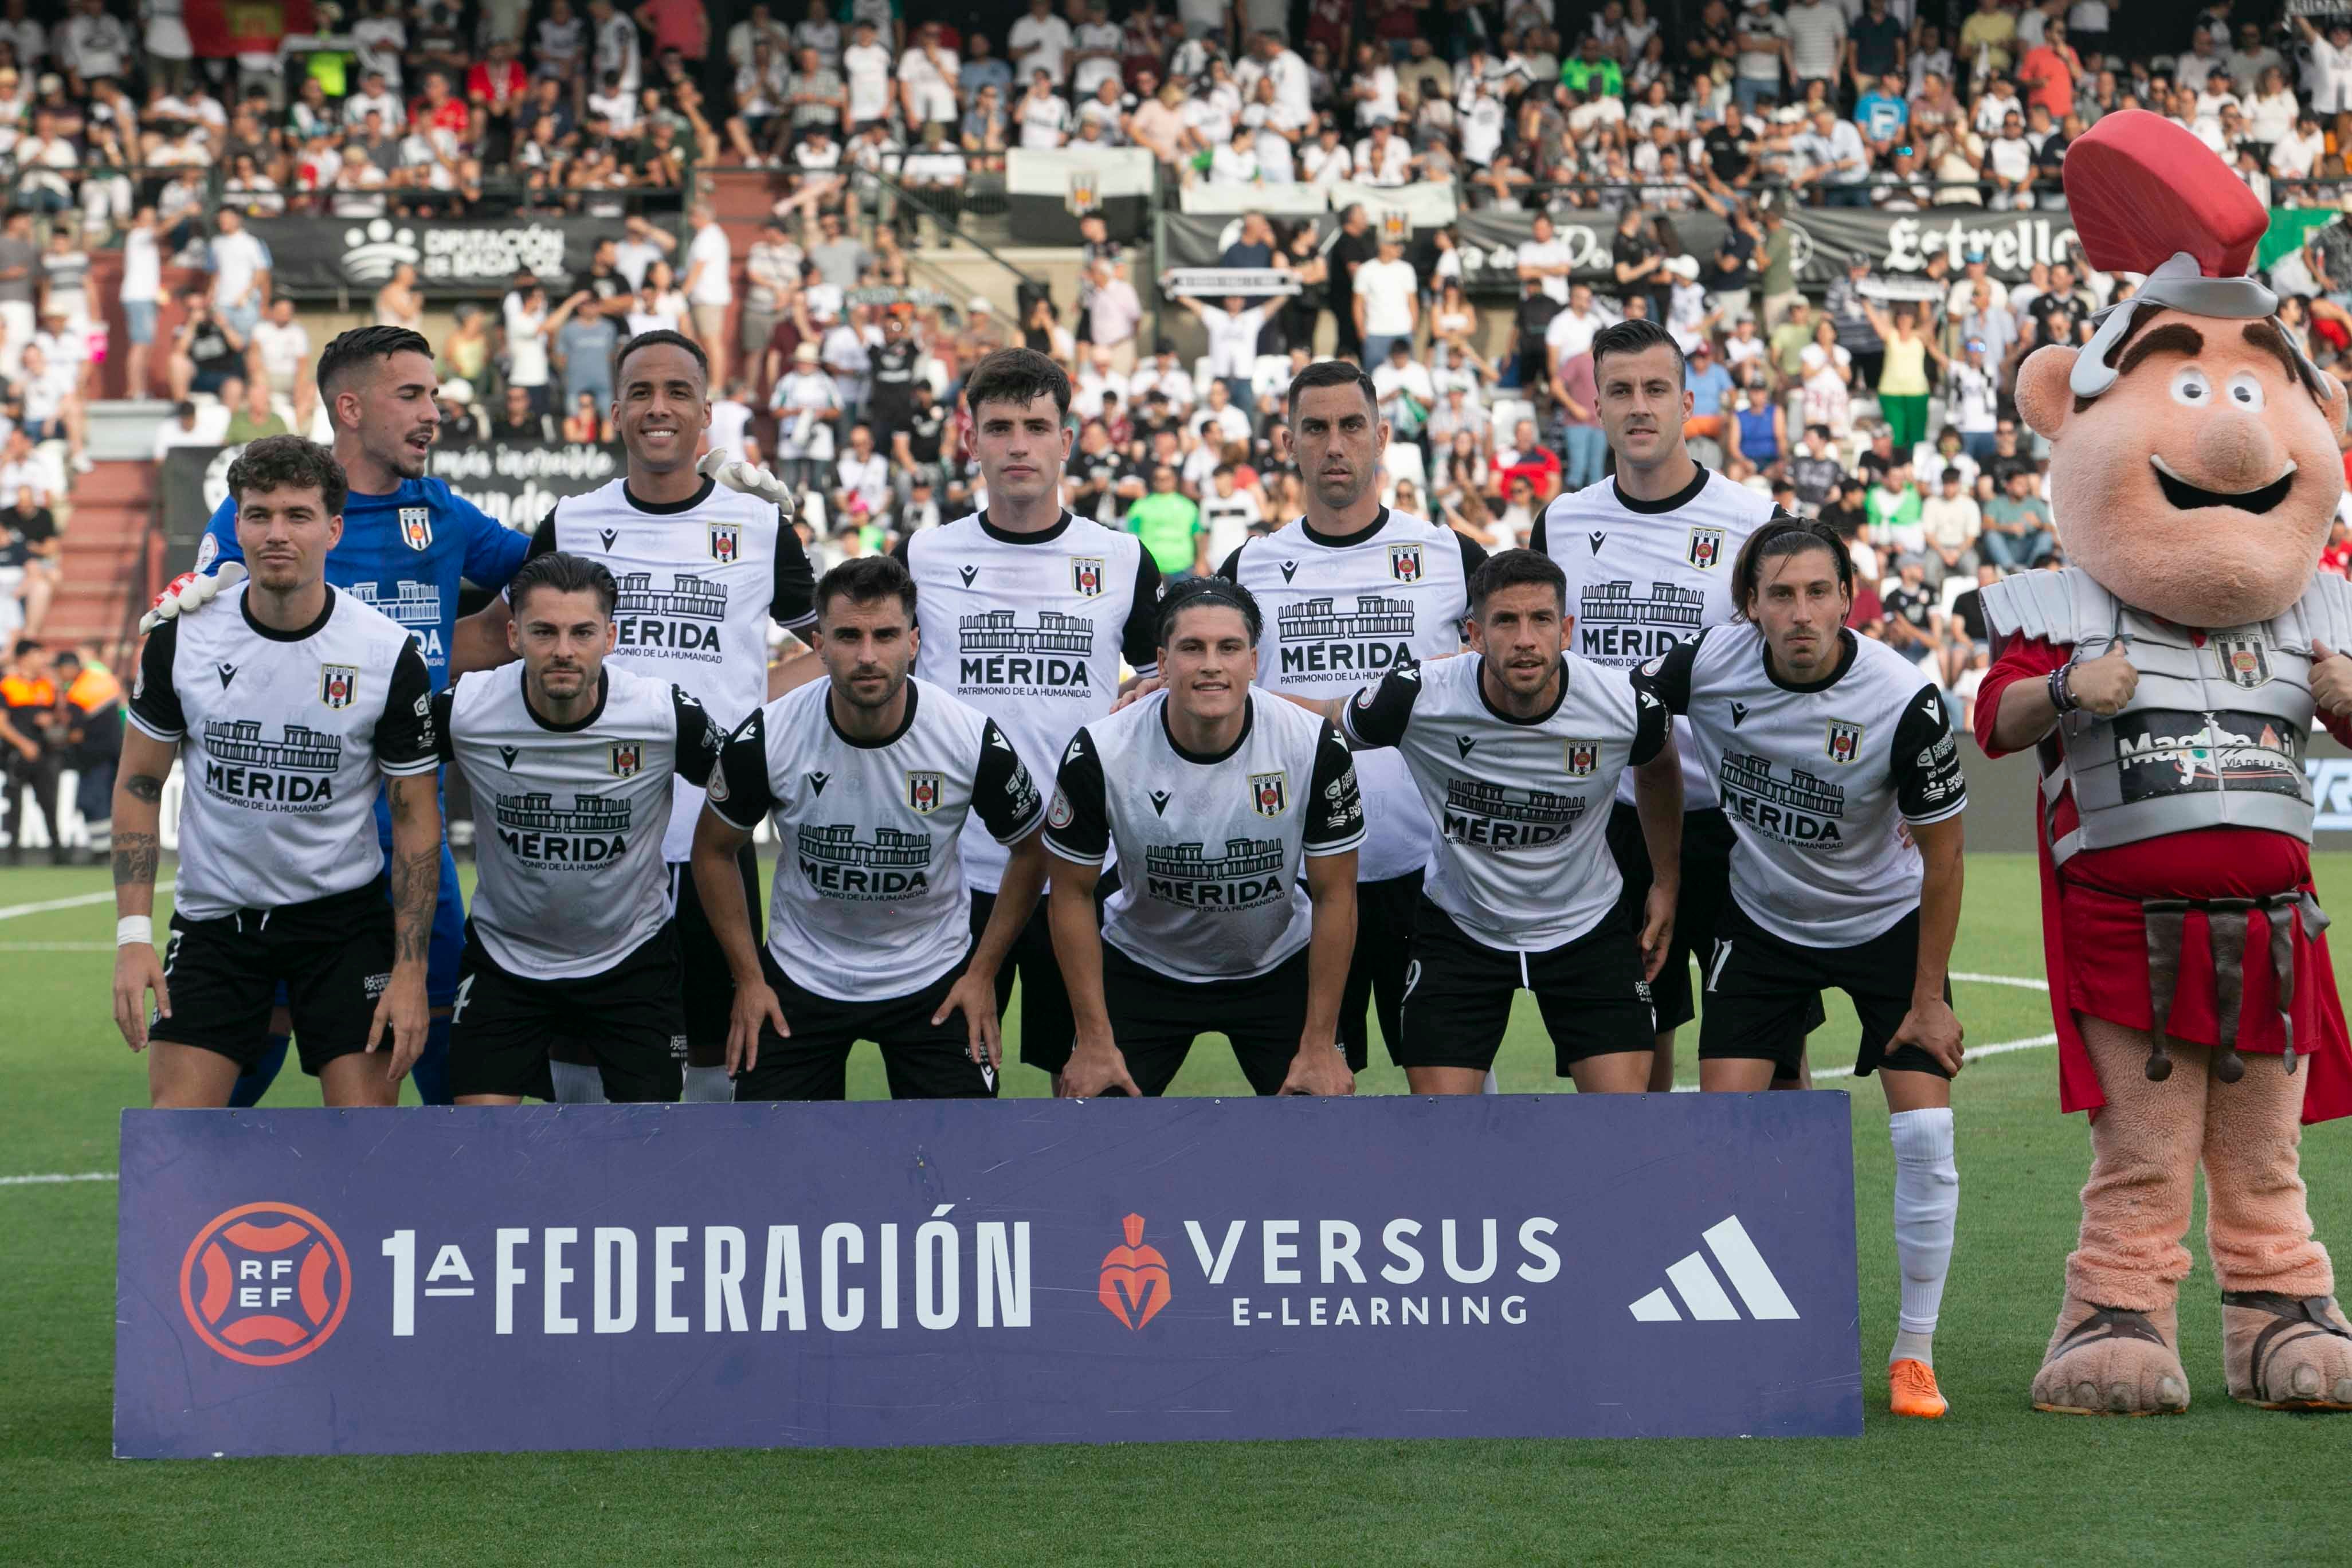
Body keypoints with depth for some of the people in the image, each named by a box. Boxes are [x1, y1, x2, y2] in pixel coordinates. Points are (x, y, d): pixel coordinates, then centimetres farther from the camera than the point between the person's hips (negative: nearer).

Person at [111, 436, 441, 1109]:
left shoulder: (392, 655, -11)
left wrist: (411, 969, -9)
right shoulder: (180, 638, -8)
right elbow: (139, 784, 2)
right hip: (213, 918, 1)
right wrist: (133, 934, -8)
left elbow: (416, 818, -4)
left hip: (344, 910, -1)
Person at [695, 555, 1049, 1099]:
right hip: (800, 973, 0)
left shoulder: (975, 741, -18)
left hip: (933, 977, 0)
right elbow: (716, 850, 1)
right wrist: (748, 979, 0)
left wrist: (983, 973, -1)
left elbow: (1029, 850, 0)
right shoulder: (766, 738, -18)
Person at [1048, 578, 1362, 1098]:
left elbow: (1334, 895, -11)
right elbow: (1073, 893, -9)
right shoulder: (1100, 754, -23)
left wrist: (1319, 1045, -11)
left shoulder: (1316, 747, -22)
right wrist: (1095, 1039, -11)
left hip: (1278, 968, 0)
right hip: (1142, 967, 0)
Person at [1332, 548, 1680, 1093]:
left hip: (1587, 924, 1)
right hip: (1458, 923, -1)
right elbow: (1324, 726, -1)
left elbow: (1658, 768, 7)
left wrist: (1666, 882, 12)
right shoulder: (1417, 696, -24)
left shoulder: (1626, 706, -19)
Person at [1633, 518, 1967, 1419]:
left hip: (1887, 922, -2)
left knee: (1924, 1131, -12)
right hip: (1762, 922, 2)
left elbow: (1942, 853, -15)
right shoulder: (1711, 663, -21)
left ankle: (1914, 1353, 2)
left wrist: (1928, 999, -11)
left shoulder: (1904, 702, -26)